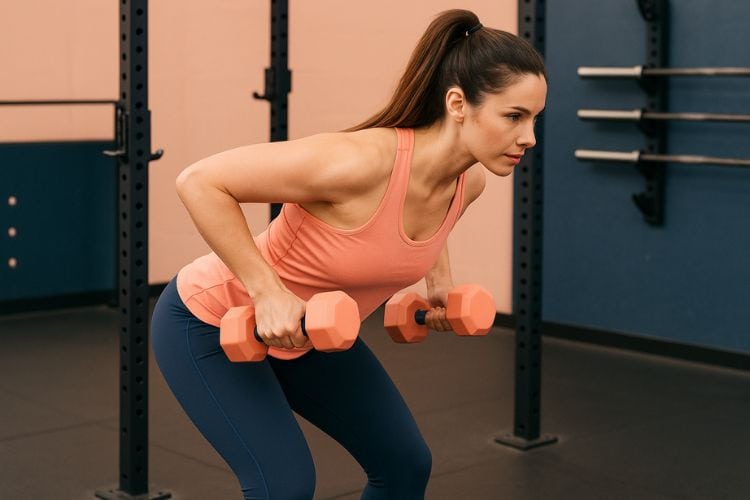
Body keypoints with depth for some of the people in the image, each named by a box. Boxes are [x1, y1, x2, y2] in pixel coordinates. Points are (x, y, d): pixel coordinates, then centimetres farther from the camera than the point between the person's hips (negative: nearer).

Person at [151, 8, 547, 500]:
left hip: (304, 330, 8)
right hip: (210, 320, -8)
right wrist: (266, 292, -30)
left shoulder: (469, 180, -12)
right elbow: (200, 181, -31)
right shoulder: (360, 162, -36)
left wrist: (440, 279, 5)